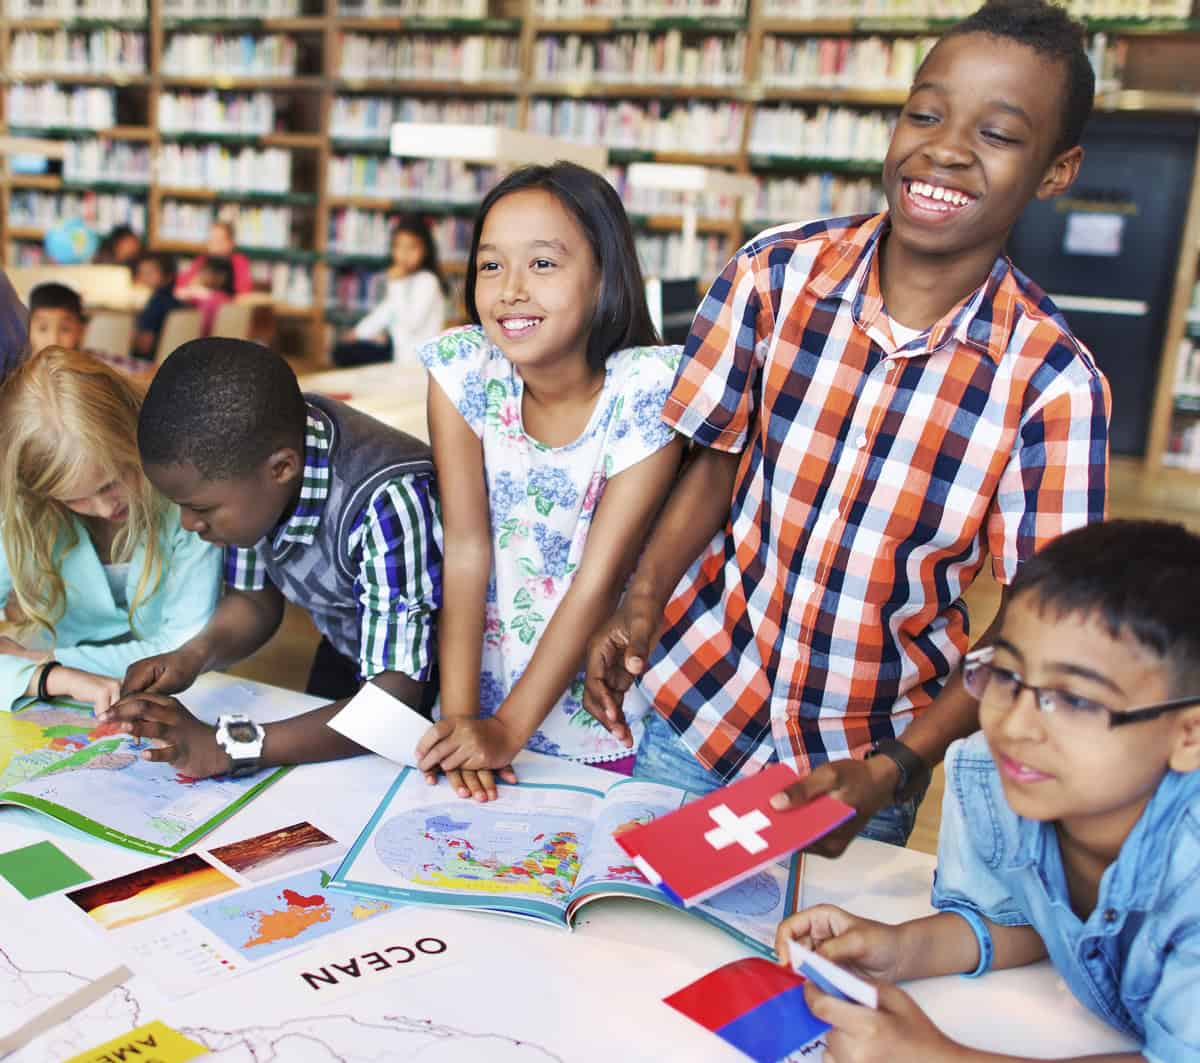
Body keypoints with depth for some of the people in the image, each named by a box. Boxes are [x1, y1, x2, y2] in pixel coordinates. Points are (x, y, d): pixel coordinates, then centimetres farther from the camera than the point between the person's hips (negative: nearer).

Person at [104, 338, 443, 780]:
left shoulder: (389, 503, -37)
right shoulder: (245, 451, -16)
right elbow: (254, 600, 0)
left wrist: (226, 747, -41)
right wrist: (195, 655, -19)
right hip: (345, 661, 6)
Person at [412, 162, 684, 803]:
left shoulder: (646, 389, -21)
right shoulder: (461, 367, -14)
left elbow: (600, 575, -20)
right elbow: (466, 548, -13)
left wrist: (508, 729, -19)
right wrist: (458, 717, -17)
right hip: (484, 687, 2)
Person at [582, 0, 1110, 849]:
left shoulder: (1053, 383, -17)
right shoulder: (776, 273, -11)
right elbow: (716, 459, 0)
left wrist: (892, 769, -20)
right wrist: (641, 607, -12)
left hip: (865, 757, -1)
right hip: (698, 704, 2)